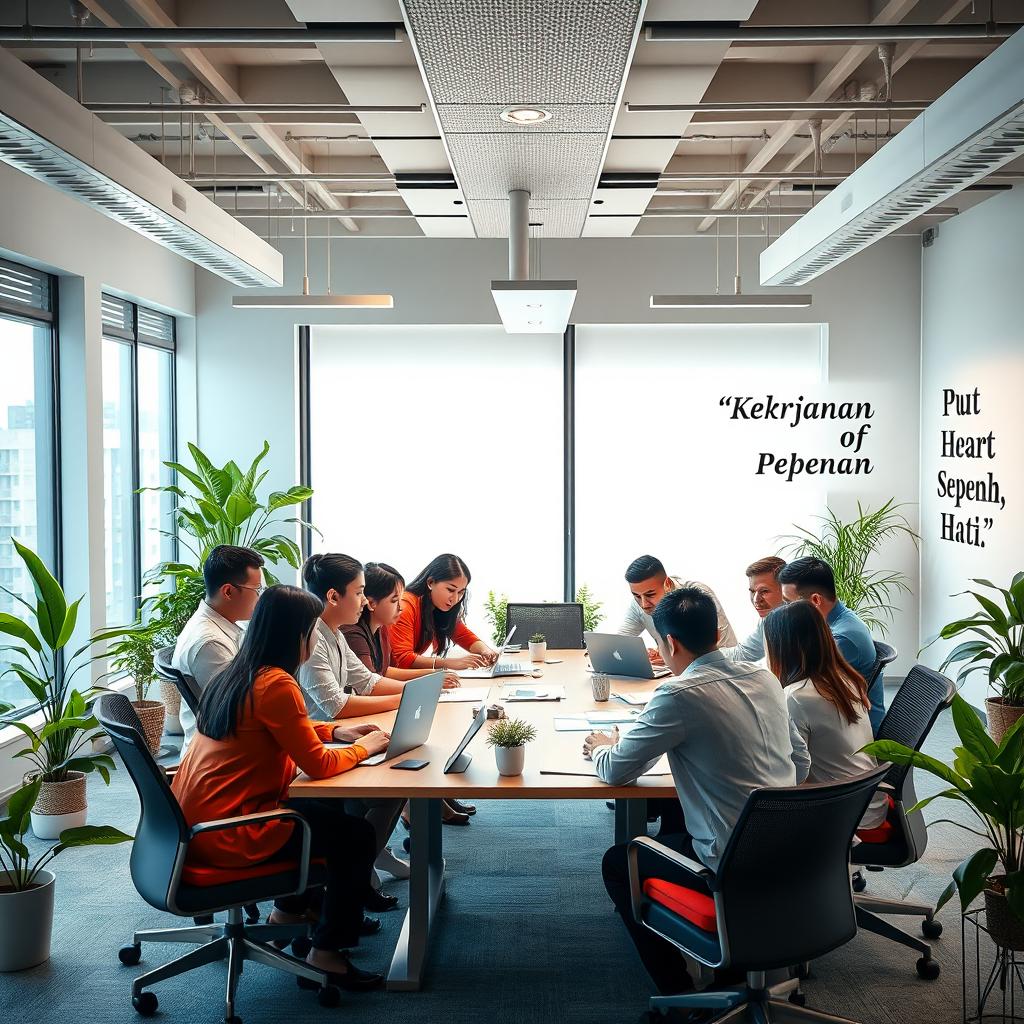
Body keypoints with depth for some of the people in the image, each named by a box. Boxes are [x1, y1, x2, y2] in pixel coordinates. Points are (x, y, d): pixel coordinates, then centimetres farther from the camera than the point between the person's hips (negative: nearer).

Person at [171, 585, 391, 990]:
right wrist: (364, 747, -1)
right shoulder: (274, 684, -21)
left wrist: (338, 731, 13)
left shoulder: (235, 674, 9)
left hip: (193, 820, 10)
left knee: (324, 809, 26)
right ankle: (327, 952, 7)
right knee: (356, 835, -1)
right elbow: (318, 765, -18)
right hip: (222, 832, -10)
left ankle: (291, 907, 41)